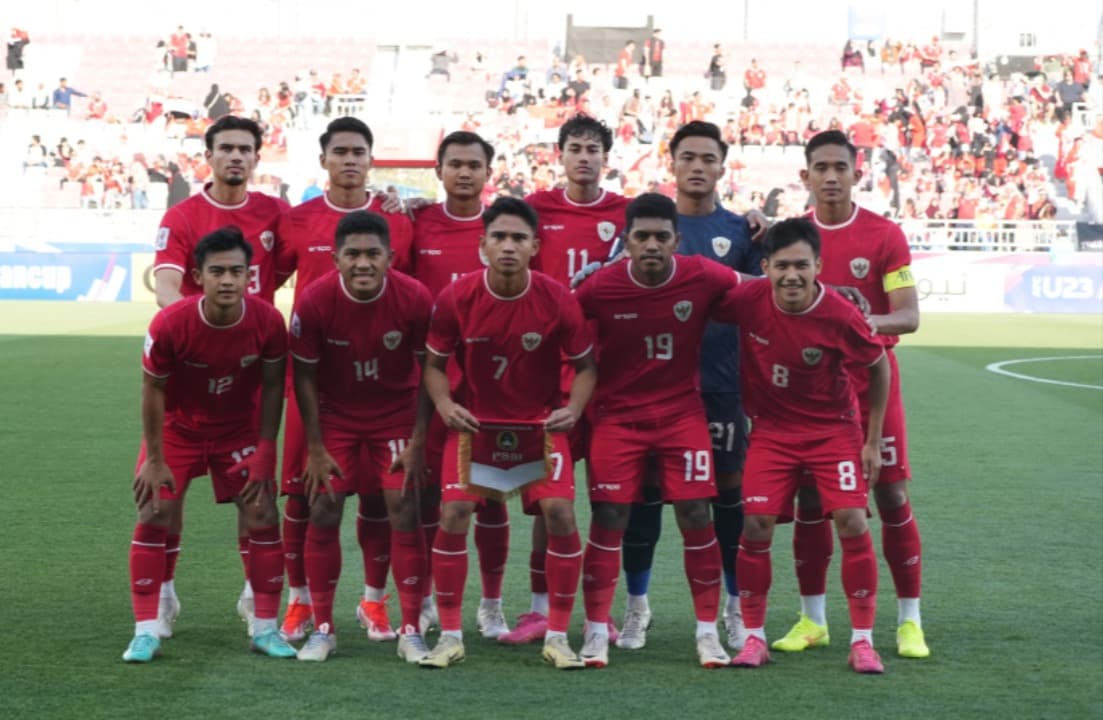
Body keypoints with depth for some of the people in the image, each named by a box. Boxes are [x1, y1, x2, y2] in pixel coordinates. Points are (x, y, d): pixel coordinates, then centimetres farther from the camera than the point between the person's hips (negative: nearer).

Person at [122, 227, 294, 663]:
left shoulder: (268, 322, -23)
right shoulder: (170, 324, -28)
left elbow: (272, 386, -9)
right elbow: (153, 390, -15)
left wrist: (264, 451, -10)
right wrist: (154, 459, -12)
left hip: (240, 430, 1)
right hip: (178, 428, -1)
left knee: (263, 518, -4)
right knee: (154, 517, -8)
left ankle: (266, 629, 8)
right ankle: (146, 632, 1)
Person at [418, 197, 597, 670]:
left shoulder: (558, 300, -15)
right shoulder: (455, 298, -14)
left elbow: (585, 365, -3)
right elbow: (434, 364, -1)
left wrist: (572, 409, -20)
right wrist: (444, 404, -20)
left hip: (541, 420, 0)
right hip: (474, 418, 0)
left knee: (560, 511, -15)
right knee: (454, 511, -14)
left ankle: (557, 637, 1)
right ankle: (450, 636, 1)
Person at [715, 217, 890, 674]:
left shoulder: (841, 316, -22)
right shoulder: (747, 301, -18)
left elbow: (879, 367, -5)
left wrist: (873, 441, -2)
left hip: (834, 429, -2)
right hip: (771, 429, 2)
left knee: (852, 523, -11)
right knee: (756, 526, -8)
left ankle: (862, 641, 2)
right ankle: (754, 637, 8)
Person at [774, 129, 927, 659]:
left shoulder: (885, 235, -4)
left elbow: (909, 316, -10)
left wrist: (867, 320, -29)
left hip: (872, 383, -2)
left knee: (891, 496, -1)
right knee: (810, 501, 3)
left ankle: (909, 621, 8)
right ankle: (812, 619, 14)